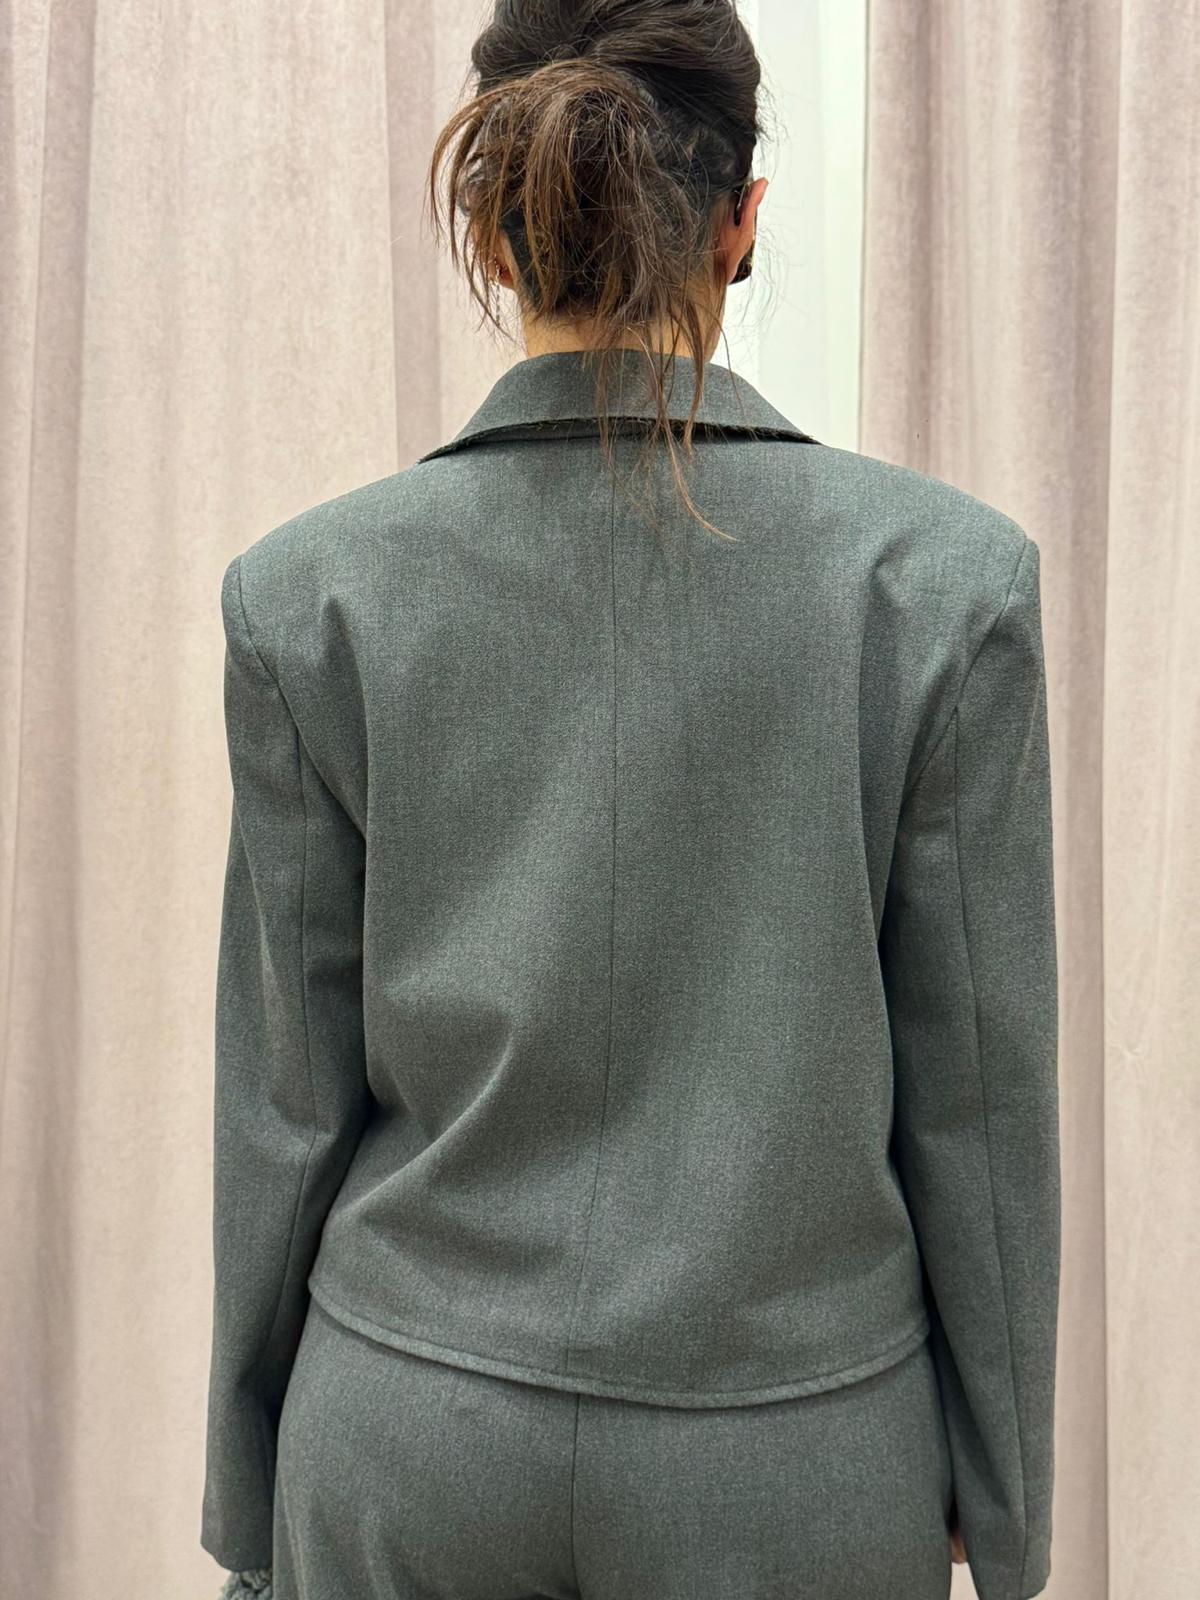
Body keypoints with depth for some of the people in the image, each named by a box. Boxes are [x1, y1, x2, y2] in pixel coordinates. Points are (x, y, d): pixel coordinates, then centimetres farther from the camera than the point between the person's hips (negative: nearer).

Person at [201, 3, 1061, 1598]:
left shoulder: (312, 591, -11)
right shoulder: (945, 575, -13)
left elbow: (289, 1089, -5)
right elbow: (977, 1086, -8)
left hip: (416, 1451, 1)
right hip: (792, 1461, 0)